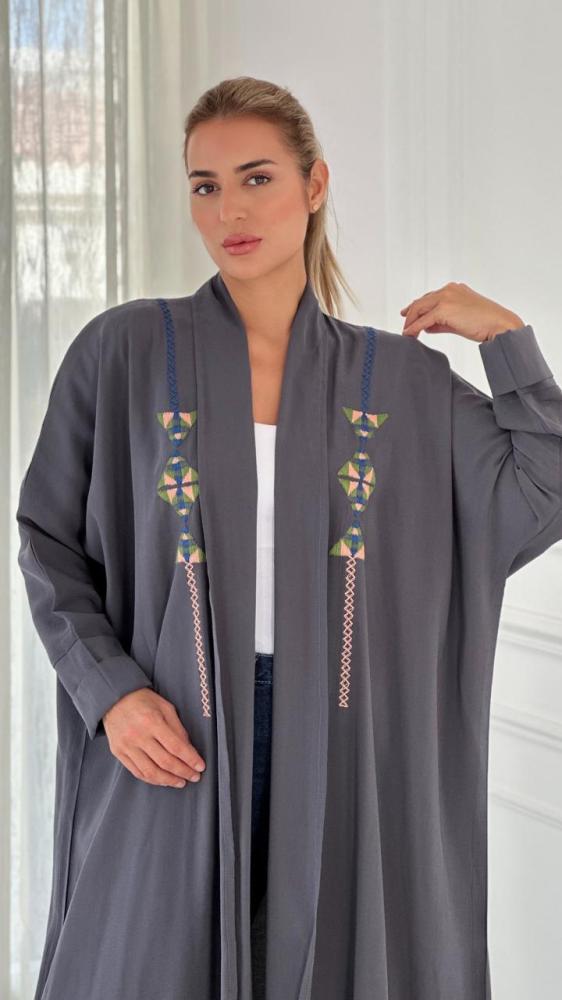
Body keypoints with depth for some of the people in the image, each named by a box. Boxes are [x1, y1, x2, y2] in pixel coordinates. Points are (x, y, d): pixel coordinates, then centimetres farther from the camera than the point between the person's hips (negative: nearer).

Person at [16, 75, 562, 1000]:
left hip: (331, 744, 2)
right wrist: (109, 690, -11)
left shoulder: (397, 376, 2)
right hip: (172, 737, -1)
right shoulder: (122, 351, -3)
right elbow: (49, 541, 1)